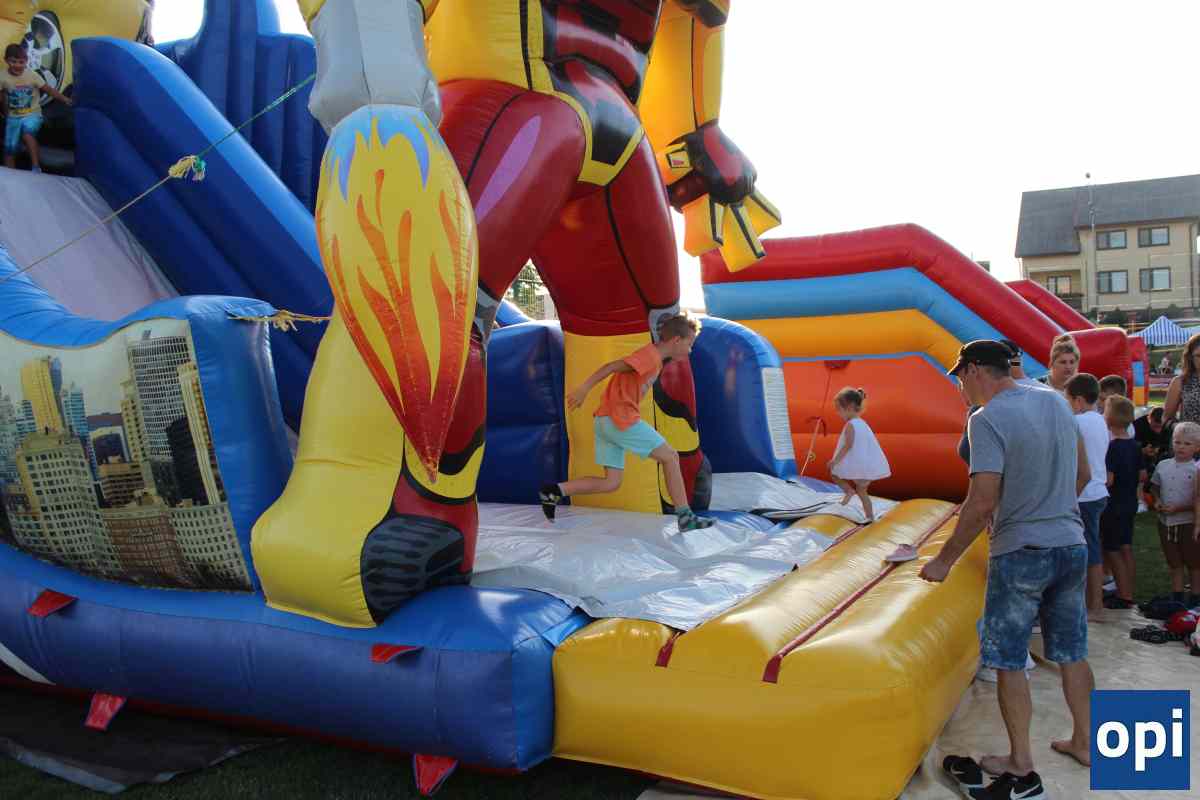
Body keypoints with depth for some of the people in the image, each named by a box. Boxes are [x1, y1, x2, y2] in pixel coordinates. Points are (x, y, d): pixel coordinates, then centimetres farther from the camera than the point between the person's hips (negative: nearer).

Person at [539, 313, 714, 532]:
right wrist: (584, 389, -22)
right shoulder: (651, 355, -10)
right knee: (670, 456, -2)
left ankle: (556, 490, 3)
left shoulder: (655, 359, 20)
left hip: (605, 421, 10)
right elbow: (613, 366, -18)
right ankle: (685, 517, 1)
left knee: (612, 483, 7)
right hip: (620, 418, -10)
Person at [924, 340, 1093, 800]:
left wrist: (945, 560, -14)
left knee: (1008, 662, 5)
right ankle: (1084, 743, 34)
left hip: (1020, 554, -7)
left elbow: (983, 503, -22)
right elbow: (1083, 475, 14)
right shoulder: (1057, 403, 5)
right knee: (1072, 653, 19)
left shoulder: (988, 418, -17)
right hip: (1072, 546, 7)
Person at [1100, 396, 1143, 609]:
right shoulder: (1134, 445, 4)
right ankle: (1129, 593, 22)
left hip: (1114, 505, -8)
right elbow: (1143, 476, 10)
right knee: (1126, 548, 14)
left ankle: (1124, 596, 3)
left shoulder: (1112, 447, -20)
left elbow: (1108, 480, -24)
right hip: (1130, 502, 8)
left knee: (1112, 551, 1)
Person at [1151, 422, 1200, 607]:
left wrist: (1178, 508, -21)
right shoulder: (1163, 465, 4)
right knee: (1174, 563, 16)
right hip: (1166, 522, 5)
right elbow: (1155, 486, 17)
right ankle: (1177, 596, 28)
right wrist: (1157, 501, 0)